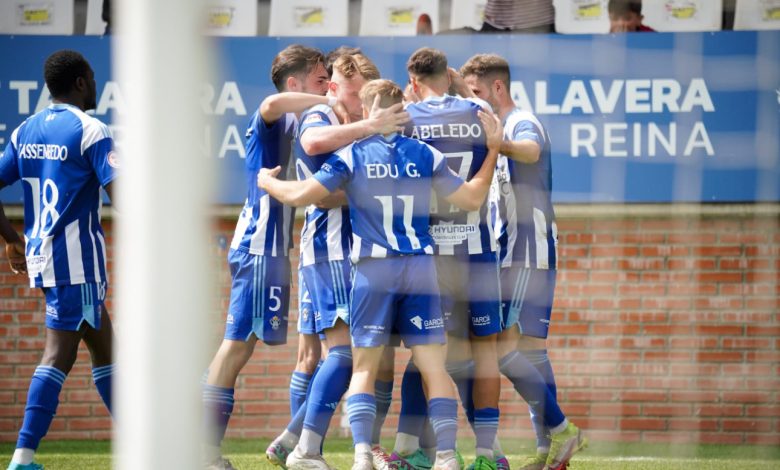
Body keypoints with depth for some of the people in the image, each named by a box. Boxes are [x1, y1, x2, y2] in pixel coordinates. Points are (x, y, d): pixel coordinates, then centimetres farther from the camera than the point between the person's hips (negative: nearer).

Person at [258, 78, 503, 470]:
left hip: (373, 269, -2)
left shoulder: (352, 155, 0)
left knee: (364, 367, 2)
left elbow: (299, 195, -5)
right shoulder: (425, 155, 6)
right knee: (433, 366, 1)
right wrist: (493, 149, 18)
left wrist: (266, 181, 15)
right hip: (420, 267, 2)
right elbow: (471, 198, 10)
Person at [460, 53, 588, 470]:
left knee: (506, 348, -16)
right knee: (529, 349, 8)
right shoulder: (504, 127, 19)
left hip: (529, 254, -10)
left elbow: (531, 150, -37)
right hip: (512, 254, 10)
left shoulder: (522, 124, -11)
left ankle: (561, 431, -12)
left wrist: (498, 143, -57)